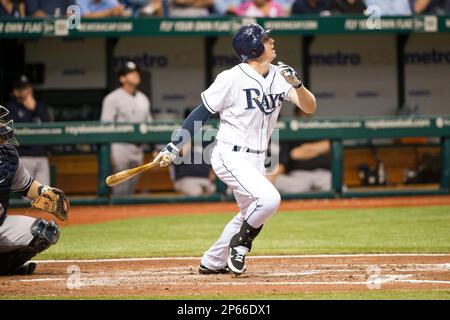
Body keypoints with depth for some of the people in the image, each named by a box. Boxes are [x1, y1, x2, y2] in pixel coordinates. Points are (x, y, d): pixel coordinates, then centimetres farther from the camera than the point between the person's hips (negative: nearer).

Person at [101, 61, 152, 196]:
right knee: (120, 188, -9)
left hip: (138, 148, 6)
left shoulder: (143, 99, 16)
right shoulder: (113, 99, -4)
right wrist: (108, 152, -16)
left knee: (131, 187, 8)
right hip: (120, 148, -6)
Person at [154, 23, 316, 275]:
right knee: (269, 198, -25)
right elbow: (201, 114, -9)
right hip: (231, 157, -8)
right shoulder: (232, 78, -14)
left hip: (256, 160, 8)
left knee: (251, 214, 19)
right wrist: (173, 148, -12)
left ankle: (212, 262, 34)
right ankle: (240, 243, -1)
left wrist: (297, 84, -25)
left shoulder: (279, 77, 2)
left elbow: (309, 108, -5)